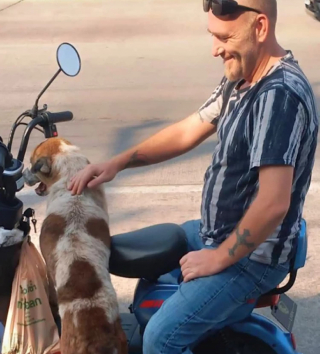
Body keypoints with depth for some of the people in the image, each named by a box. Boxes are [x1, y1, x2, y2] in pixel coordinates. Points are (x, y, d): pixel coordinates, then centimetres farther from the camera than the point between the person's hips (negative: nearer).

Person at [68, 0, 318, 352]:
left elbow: (274, 203, -34)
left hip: (252, 255, -10)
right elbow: (186, 132, 11)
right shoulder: (241, 78, 2)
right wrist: (116, 163, 3)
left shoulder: (280, 94, -29)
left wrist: (219, 258, -21)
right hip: (216, 232, 10)